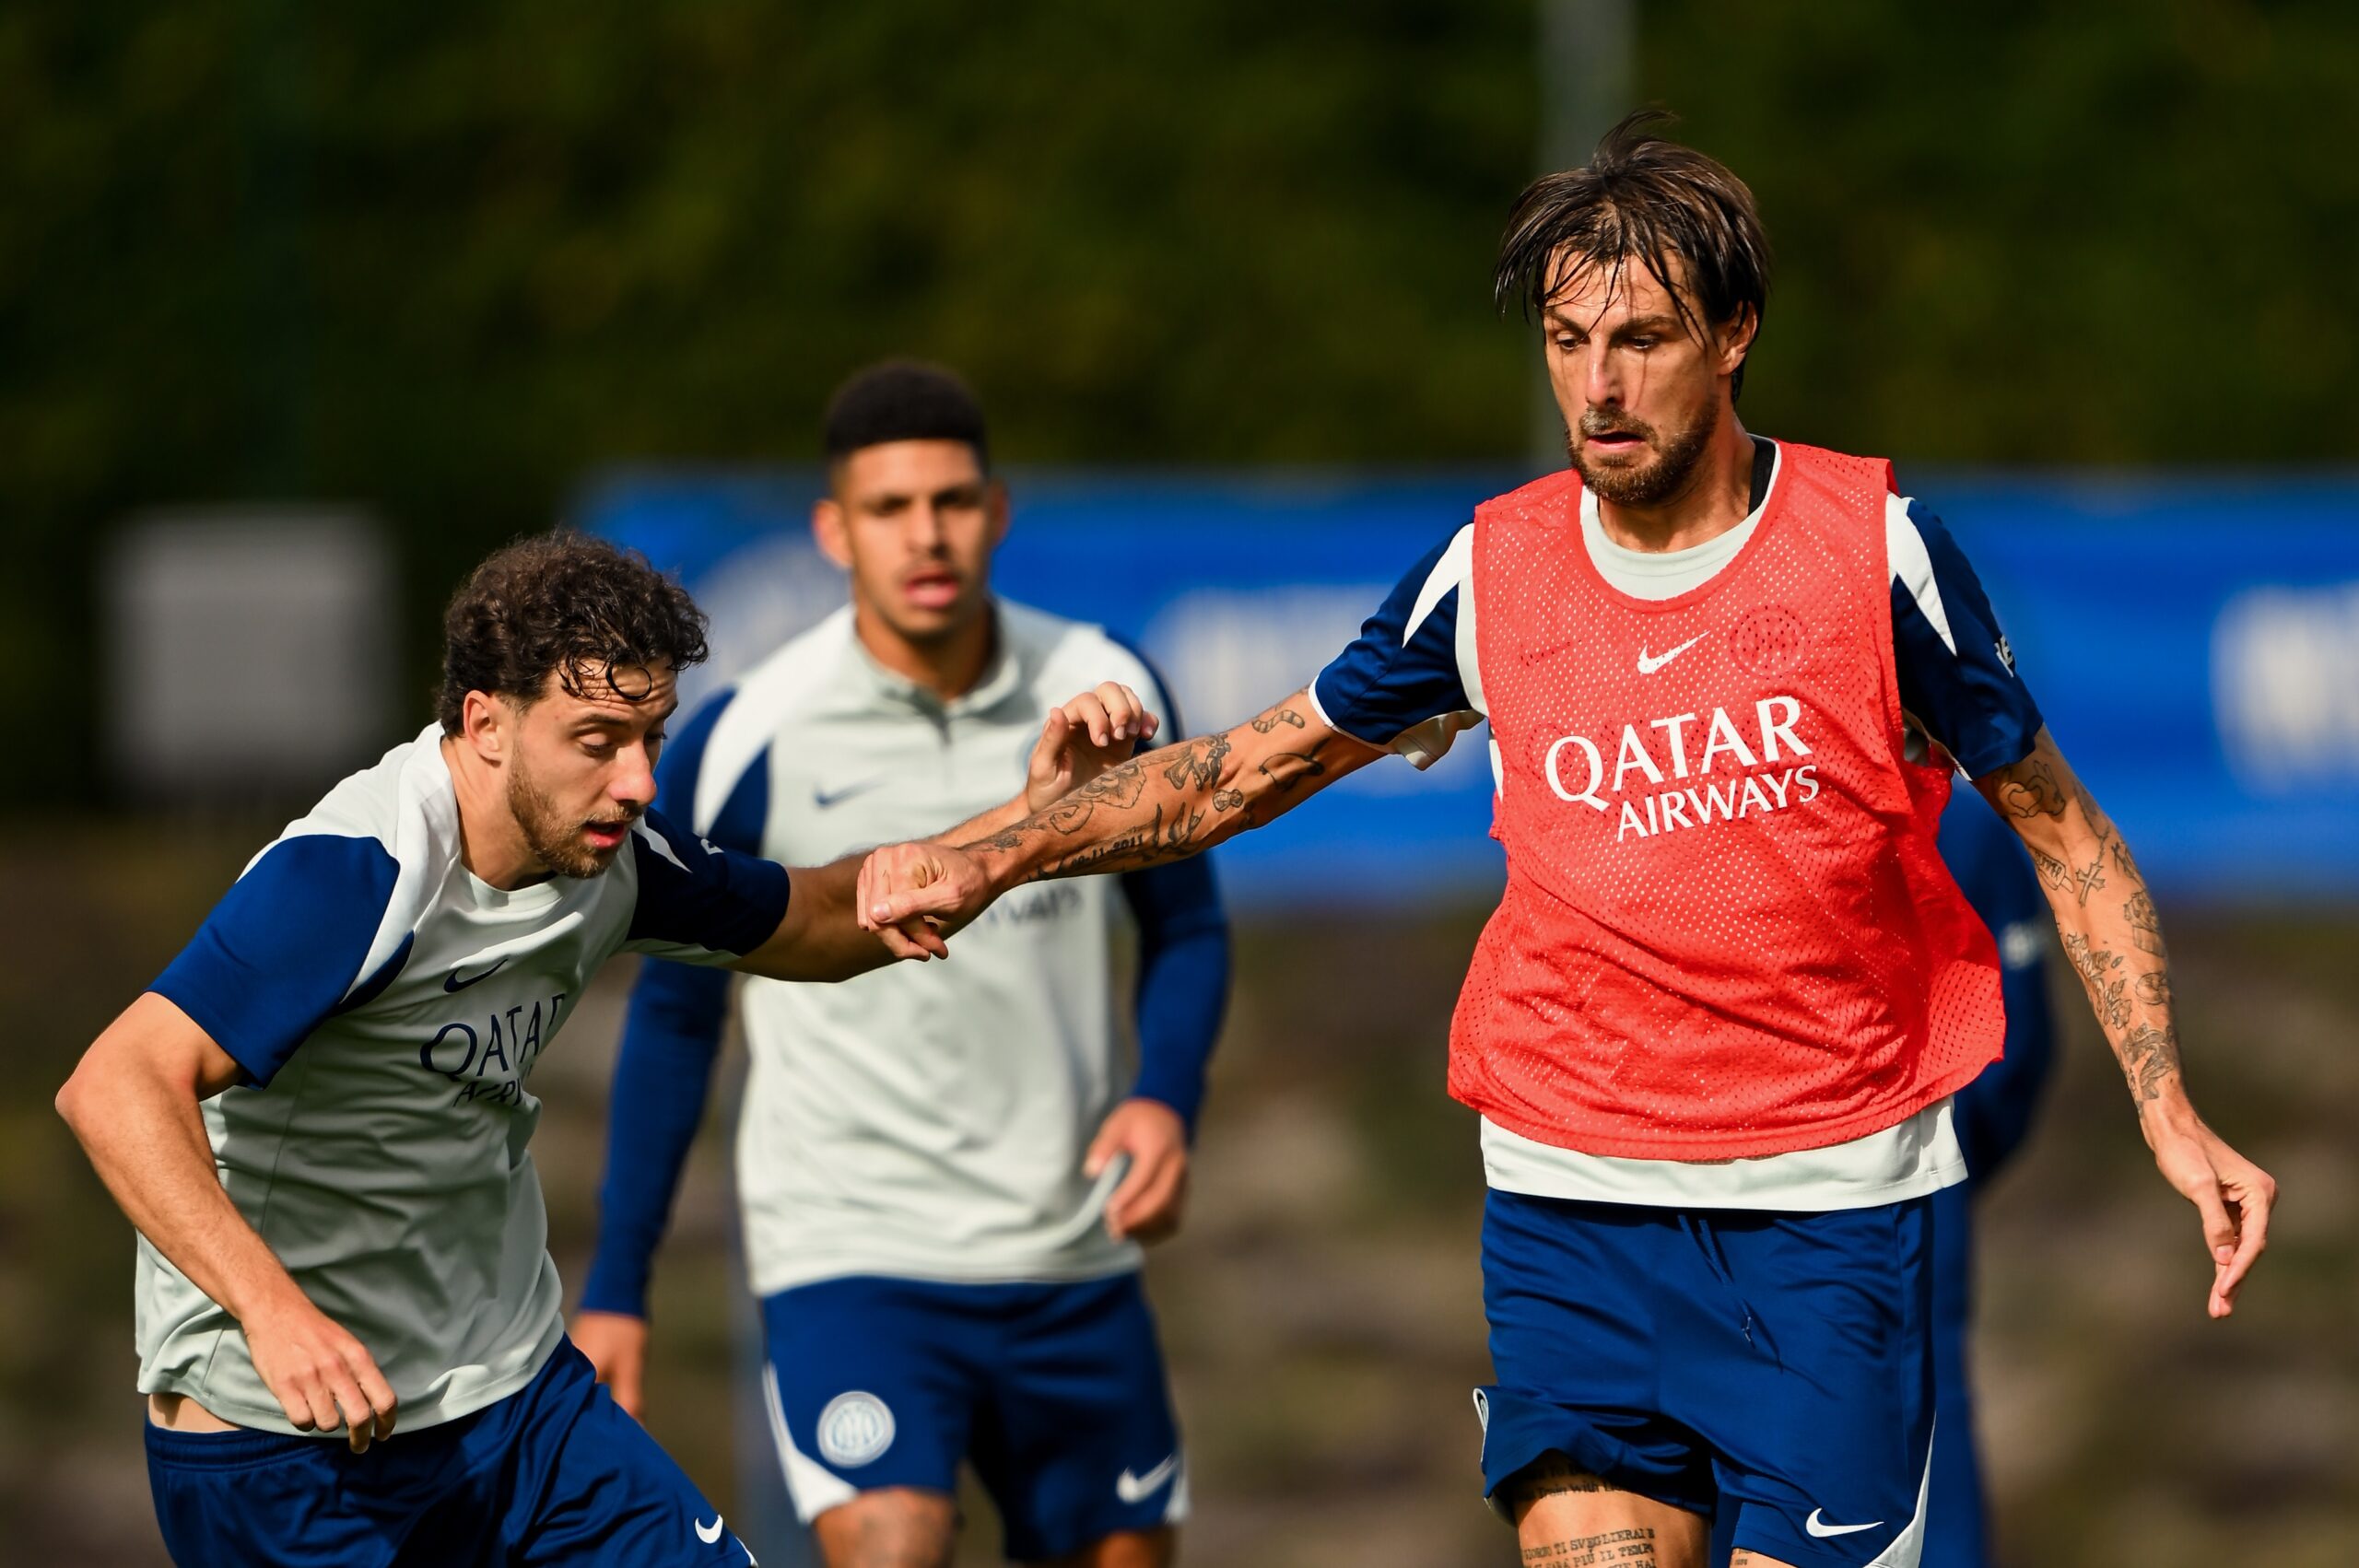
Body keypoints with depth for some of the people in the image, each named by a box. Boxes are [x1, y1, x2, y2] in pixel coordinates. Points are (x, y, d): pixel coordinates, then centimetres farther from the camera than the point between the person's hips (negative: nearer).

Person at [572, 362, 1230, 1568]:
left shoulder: (1108, 694, -1)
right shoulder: (747, 744, -8)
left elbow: (1185, 926, 13)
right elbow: (673, 1015, 3)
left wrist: (1165, 1097, -8)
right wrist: (615, 1289, 5)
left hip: (1071, 1255, 4)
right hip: (848, 1254, -4)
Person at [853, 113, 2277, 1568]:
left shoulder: (1876, 543, -4)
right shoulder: (1492, 572, 2)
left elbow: (2066, 834, 5)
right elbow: (1251, 768, 16)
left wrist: (2168, 1113, -2)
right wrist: (986, 859, 7)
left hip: (1833, 1200, -2)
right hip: (1570, 1197, 2)